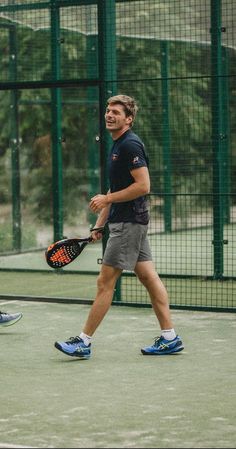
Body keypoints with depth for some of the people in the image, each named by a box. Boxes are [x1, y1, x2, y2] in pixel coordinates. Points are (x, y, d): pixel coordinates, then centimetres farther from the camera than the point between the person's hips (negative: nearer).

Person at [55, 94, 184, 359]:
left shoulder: (130, 145, -14)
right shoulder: (117, 146, 17)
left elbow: (143, 186, -22)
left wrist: (107, 199, -16)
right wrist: (100, 223, 19)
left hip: (129, 223, -10)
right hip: (123, 221, 10)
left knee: (105, 281, -6)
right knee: (148, 277, 8)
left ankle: (83, 342, -2)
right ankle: (170, 338, 10)